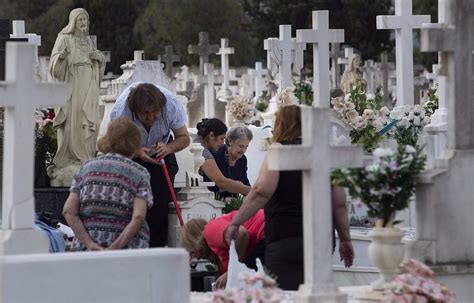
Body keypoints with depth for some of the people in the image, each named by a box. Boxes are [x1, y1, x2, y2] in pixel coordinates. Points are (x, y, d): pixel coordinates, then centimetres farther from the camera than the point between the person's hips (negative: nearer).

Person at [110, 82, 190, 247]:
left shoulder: (171, 104, -31)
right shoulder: (121, 110, -35)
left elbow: (184, 138, -16)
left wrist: (168, 148, -38)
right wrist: (137, 152, -41)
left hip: (161, 152, 1)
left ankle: (157, 246, -7)